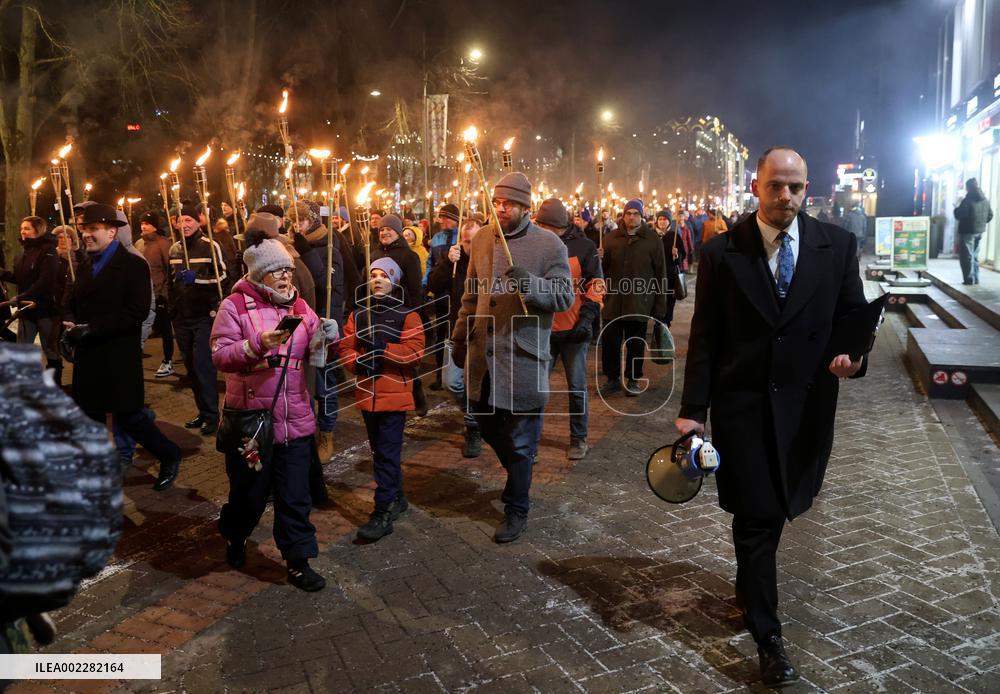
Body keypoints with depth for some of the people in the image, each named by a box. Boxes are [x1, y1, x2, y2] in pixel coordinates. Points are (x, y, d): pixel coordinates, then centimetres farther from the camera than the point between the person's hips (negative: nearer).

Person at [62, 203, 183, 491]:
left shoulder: (133, 264, -10)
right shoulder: (86, 266, 13)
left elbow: (137, 311, -20)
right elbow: (73, 303, 18)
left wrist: (90, 328, -22)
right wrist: (70, 324, -6)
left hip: (120, 358, -7)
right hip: (87, 359, 7)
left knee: (129, 417, -1)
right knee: (90, 417, 13)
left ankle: (169, 456, 21)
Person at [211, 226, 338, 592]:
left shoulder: (299, 306, 7)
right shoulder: (235, 306, -7)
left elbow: (313, 356, 7)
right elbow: (219, 356, -13)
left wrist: (322, 337, -14)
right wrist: (258, 344, -27)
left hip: (294, 418, 3)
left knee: (295, 495, 7)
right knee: (249, 490, 14)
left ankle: (298, 560, 20)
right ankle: (234, 536, 44)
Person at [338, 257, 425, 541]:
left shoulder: (407, 315, -3)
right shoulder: (358, 314, 10)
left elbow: (416, 351, -13)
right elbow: (345, 347, 6)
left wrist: (383, 349, -21)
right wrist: (357, 362, -14)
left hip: (394, 393, -5)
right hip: (366, 393, 5)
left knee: (387, 453, -6)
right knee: (381, 451, 16)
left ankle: (383, 513, -1)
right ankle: (397, 498, 33)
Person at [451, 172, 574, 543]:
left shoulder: (549, 244, -9)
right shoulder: (481, 239, 8)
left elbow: (566, 296, -14)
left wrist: (529, 282, -30)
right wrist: (460, 338, 17)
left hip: (523, 356, -5)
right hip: (483, 353, 6)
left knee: (520, 439, 6)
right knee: (486, 422, 19)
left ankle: (517, 509, 22)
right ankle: (517, 474, 45)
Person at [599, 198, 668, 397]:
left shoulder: (653, 240, 0)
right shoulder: (612, 238, 5)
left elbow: (660, 274, 1)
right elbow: (603, 267, 8)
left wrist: (660, 305, -1)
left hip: (640, 303, -2)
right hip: (613, 301, 2)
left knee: (636, 344, 8)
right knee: (609, 341, 6)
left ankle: (633, 379, 23)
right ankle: (612, 378, 21)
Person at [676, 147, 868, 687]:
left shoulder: (837, 246, -1)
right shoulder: (722, 252, -5)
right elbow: (704, 336, -4)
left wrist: (854, 355, -17)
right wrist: (692, 409, -6)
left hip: (806, 403, 3)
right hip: (741, 403, -2)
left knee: (776, 508, 17)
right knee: (756, 515, 2)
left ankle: (748, 584, 45)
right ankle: (767, 635, 15)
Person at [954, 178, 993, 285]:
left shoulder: (967, 200, -17)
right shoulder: (985, 200, 8)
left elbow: (959, 215, -17)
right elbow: (990, 215, 13)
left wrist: (956, 208, 3)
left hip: (967, 231, -8)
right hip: (979, 231, 8)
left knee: (967, 256, -2)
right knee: (975, 255, 17)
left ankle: (969, 279, -3)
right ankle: (976, 279, 20)